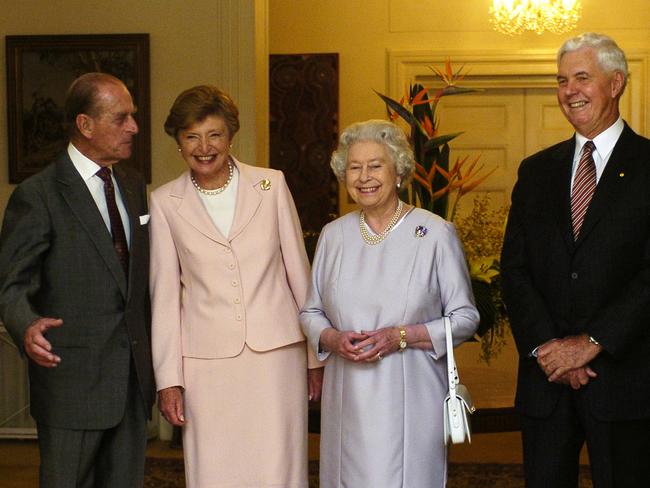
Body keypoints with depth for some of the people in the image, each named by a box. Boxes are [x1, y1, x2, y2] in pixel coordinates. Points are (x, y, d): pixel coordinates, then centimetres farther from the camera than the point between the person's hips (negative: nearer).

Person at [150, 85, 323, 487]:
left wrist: (317, 356, 7)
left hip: (276, 352, 0)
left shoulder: (271, 185, 3)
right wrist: (168, 379, 2)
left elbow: (298, 272, 7)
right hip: (207, 360, 0)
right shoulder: (165, 203, 3)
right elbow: (164, 296, 5)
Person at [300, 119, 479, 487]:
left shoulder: (436, 233, -4)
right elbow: (311, 312, 15)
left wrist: (401, 336, -15)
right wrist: (333, 339, -7)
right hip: (348, 398, 3)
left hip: (410, 398, -3)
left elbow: (466, 318, -2)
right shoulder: (333, 235, 8)